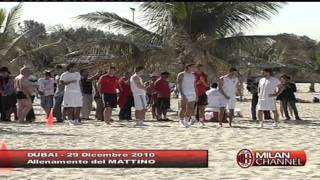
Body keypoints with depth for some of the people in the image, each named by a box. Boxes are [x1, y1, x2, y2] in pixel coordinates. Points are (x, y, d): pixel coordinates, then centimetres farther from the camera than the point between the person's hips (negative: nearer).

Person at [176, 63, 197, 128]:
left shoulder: (193, 75, 15)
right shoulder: (181, 75, -4)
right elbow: (178, 85, -10)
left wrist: (196, 95, 14)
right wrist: (181, 93, -20)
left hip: (192, 94, 6)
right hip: (184, 94, -6)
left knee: (190, 109, 2)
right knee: (183, 108, -7)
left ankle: (186, 122, 9)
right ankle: (182, 122, -4)